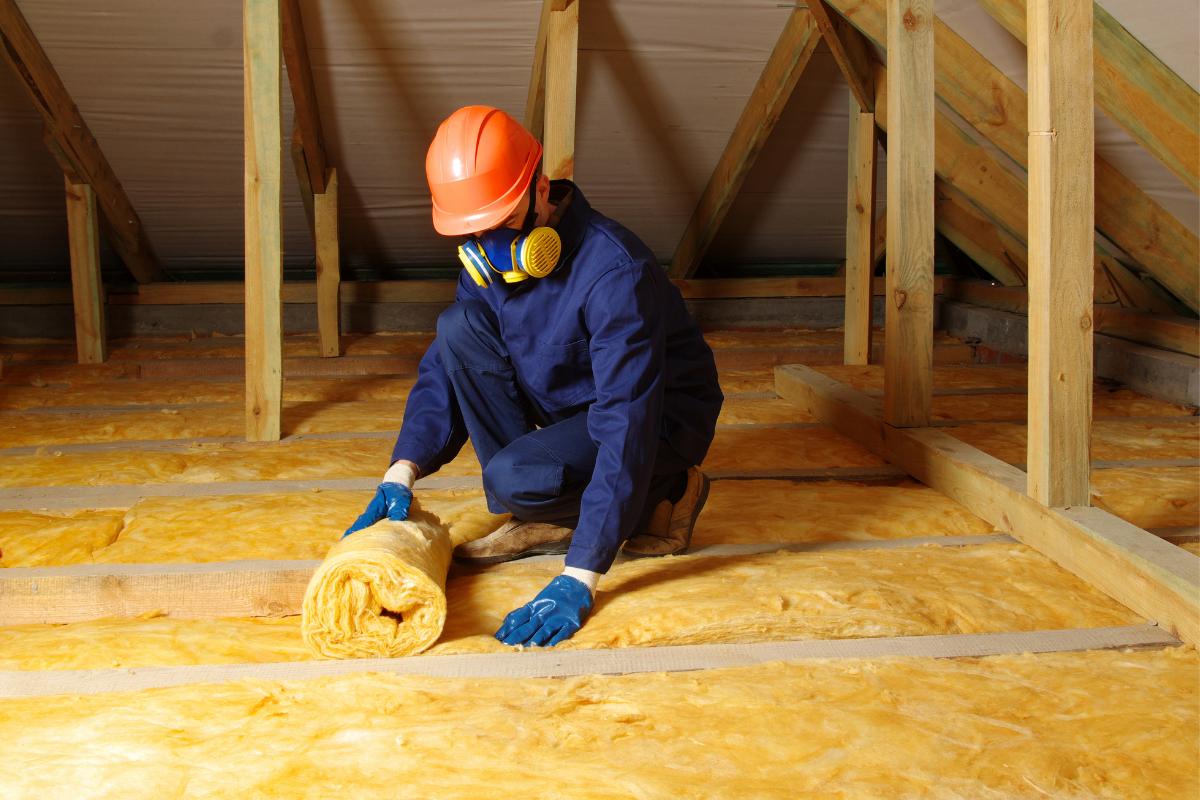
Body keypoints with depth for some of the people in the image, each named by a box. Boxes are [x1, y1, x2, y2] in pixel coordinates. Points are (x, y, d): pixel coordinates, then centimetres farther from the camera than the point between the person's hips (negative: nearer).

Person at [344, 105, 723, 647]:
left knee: (511, 477, -33)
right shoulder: (490, 260, -8)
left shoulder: (614, 271, -32)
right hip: (566, 404, 8)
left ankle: (663, 493, -3)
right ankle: (538, 520, -8)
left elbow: (626, 425, -37)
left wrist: (576, 581, -42)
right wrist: (400, 476, -18)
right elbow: (444, 368, -1)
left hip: (661, 418, -7)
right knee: (460, 327, -15)